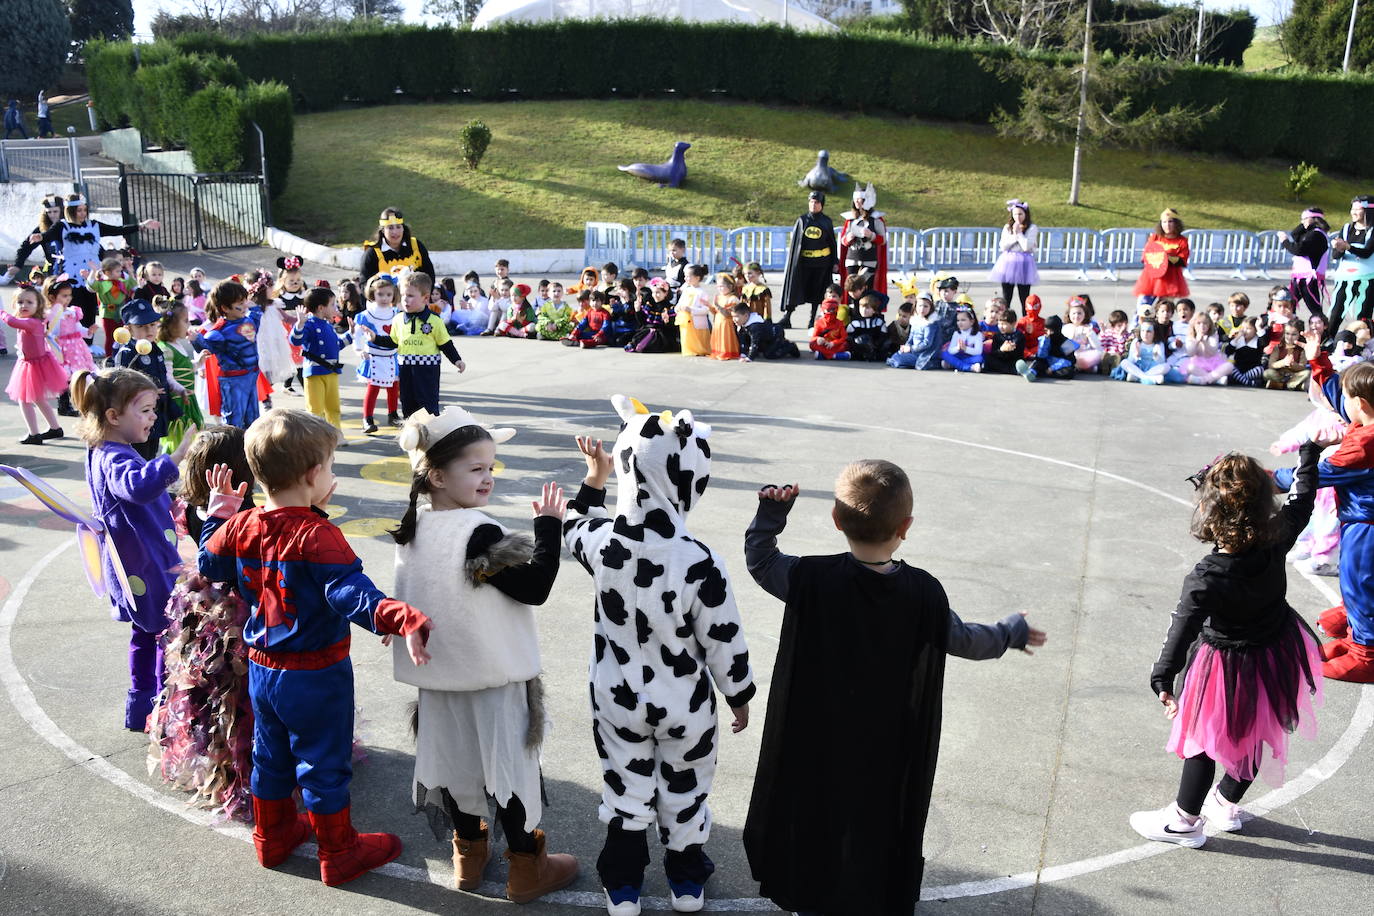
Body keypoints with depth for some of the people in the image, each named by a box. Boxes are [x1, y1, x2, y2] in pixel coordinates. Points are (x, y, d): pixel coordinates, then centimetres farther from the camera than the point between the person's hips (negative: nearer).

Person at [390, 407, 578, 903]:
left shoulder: (414, 528, -1)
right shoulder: (480, 533, -25)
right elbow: (533, 588, -23)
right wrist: (549, 526, -20)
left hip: (441, 674, 7)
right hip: (495, 676, -7)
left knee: (457, 757, 20)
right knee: (509, 766, 7)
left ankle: (468, 852, 37)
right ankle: (526, 868, 21)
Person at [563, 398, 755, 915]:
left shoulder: (601, 543, -21)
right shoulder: (701, 564, -29)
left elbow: (574, 532, 7)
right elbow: (724, 641, -17)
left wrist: (595, 477, 14)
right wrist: (739, 695, 0)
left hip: (618, 701, 2)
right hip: (686, 707, -2)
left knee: (625, 791, 21)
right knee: (684, 791, 21)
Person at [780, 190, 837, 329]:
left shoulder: (827, 222, 4)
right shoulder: (802, 220, 4)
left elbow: (832, 243, 10)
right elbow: (794, 241, 5)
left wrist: (834, 262, 7)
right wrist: (793, 262, -1)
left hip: (821, 262, 0)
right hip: (802, 260, 0)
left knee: (816, 290, 5)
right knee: (794, 288, -4)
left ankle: (813, 319, 14)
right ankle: (786, 317, -2)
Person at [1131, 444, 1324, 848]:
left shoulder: (1206, 579, -32)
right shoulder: (1276, 543, -18)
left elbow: (1183, 630, -28)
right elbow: (1301, 502, -1)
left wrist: (1163, 680, -20)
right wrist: (1310, 452, 13)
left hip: (1227, 667, -6)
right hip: (1276, 655, 6)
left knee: (1202, 738, 12)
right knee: (1253, 734, 24)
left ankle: (1185, 820, 28)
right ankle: (1227, 803, 45)